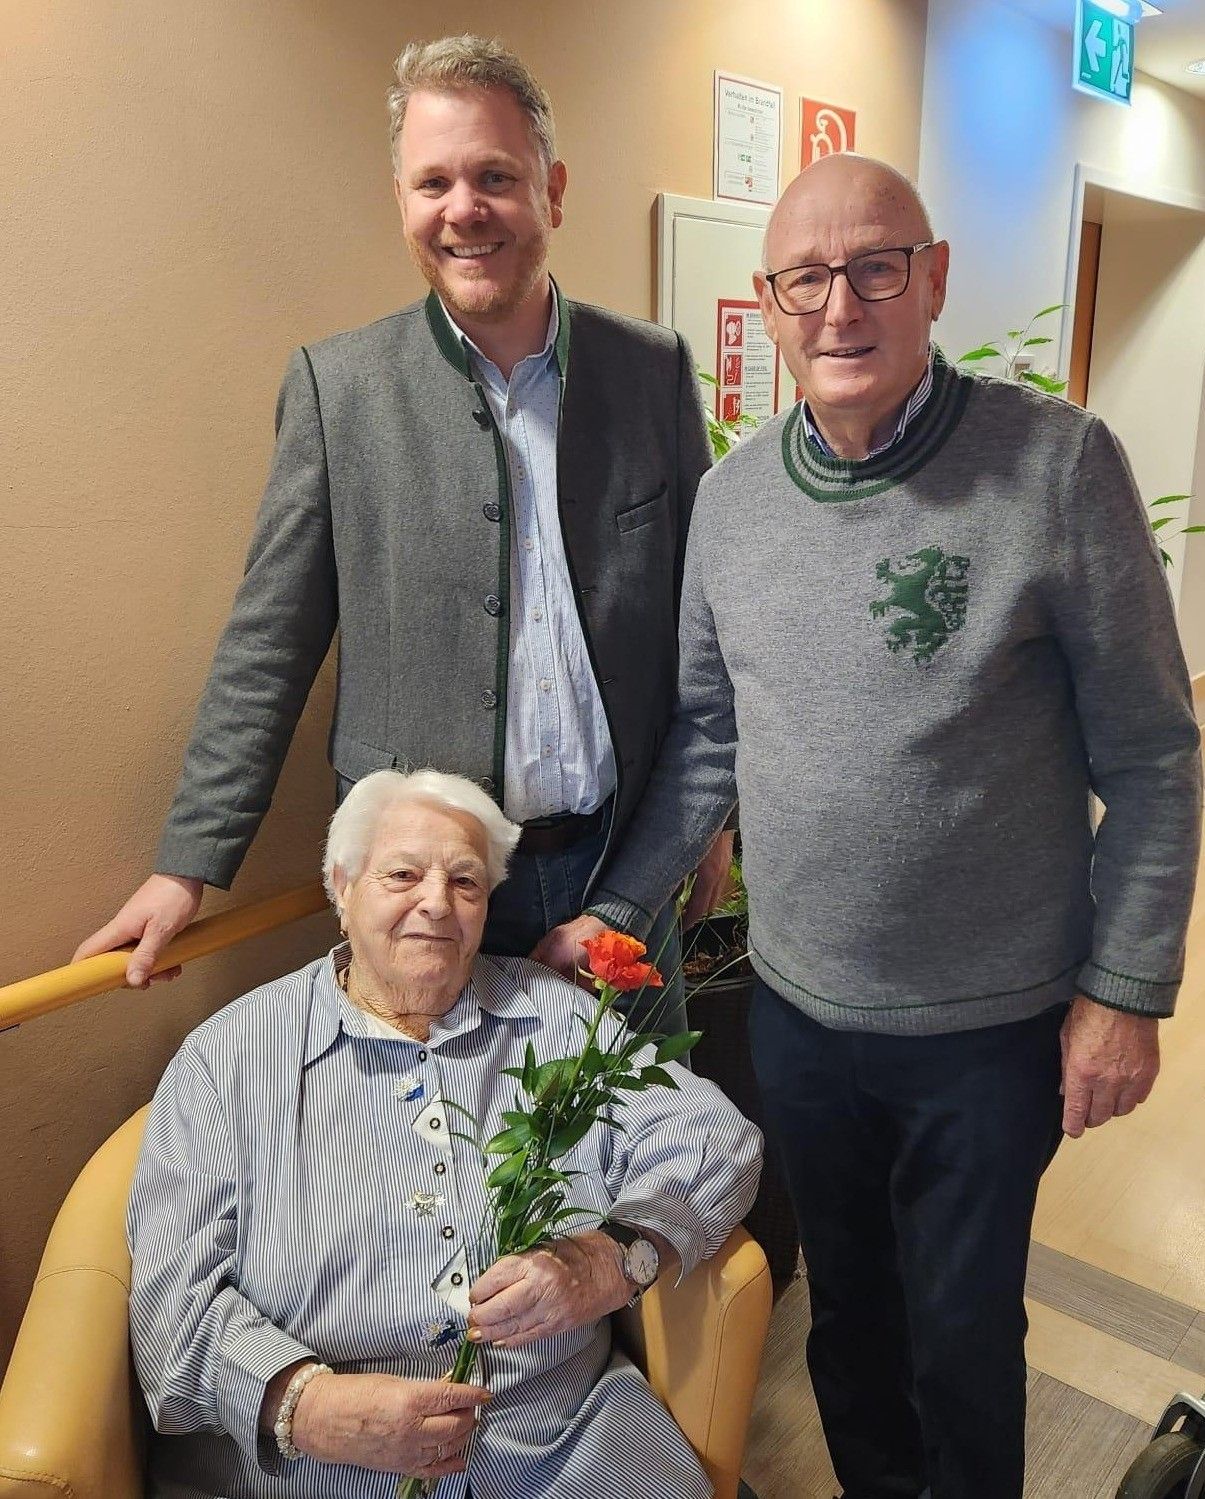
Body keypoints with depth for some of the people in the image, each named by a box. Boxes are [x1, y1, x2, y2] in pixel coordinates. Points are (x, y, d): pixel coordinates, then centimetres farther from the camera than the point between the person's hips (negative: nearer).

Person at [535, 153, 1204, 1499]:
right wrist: (614, 910, 1)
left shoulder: (1058, 463, -14)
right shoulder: (731, 495, -1)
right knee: (844, 1311, 24)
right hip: (797, 1009, 4)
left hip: (993, 1029, -3)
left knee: (963, 1340, 16)